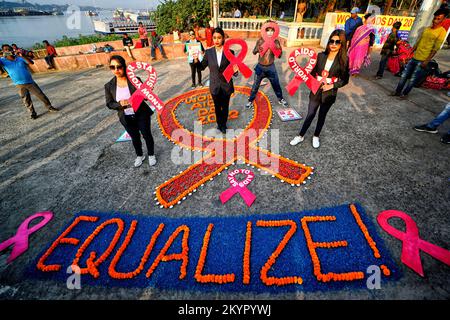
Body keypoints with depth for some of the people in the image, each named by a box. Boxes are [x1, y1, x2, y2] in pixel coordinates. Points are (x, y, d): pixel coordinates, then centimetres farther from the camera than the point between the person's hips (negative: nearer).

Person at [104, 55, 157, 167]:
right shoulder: (109, 86, -8)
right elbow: (109, 104, -3)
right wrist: (120, 104, -24)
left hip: (141, 114, -2)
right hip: (126, 118, 2)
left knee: (147, 135, 10)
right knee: (135, 137, 19)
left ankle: (151, 155, 35)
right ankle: (139, 156, 42)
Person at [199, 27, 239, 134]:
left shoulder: (230, 52, -9)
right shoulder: (208, 52, -5)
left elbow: (232, 70, -5)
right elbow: (202, 67, 2)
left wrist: (235, 71, -28)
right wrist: (196, 61, -17)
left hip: (226, 86, -1)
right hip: (214, 86, 1)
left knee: (225, 107, 15)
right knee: (217, 107, 16)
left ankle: (223, 124, 38)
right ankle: (219, 123, 40)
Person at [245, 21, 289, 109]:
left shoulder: (276, 42, -8)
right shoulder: (260, 40, -9)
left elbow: (279, 56, -7)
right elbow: (254, 52, -9)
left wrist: (279, 50, -28)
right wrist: (258, 49, -30)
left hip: (271, 67, 1)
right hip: (260, 67, -1)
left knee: (276, 84, 12)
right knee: (255, 85, 8)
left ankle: (280, 99, 34)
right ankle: (251, 101, 26)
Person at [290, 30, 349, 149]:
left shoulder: (343, 60, -9)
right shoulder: (321, 56, -4)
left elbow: (345, 80, -4)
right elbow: (313, 72, 5)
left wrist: (331, 86, -16)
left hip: (329, 94, -1)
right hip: (316, 91, 1)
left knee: (322, 116, 15)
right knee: (310, 115, 7)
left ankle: (316, 136, 34)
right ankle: (301, 136, 22)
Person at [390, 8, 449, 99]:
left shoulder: (442, 32, -7)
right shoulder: (427, 28, 12)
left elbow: (435, 49, -12)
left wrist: (426, 61, -17)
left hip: (422, 60, -6)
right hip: (414, 57, 6)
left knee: (412, 80, -2)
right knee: (404, 75, 5)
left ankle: (404, 93, 10)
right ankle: (397, 91, 14)